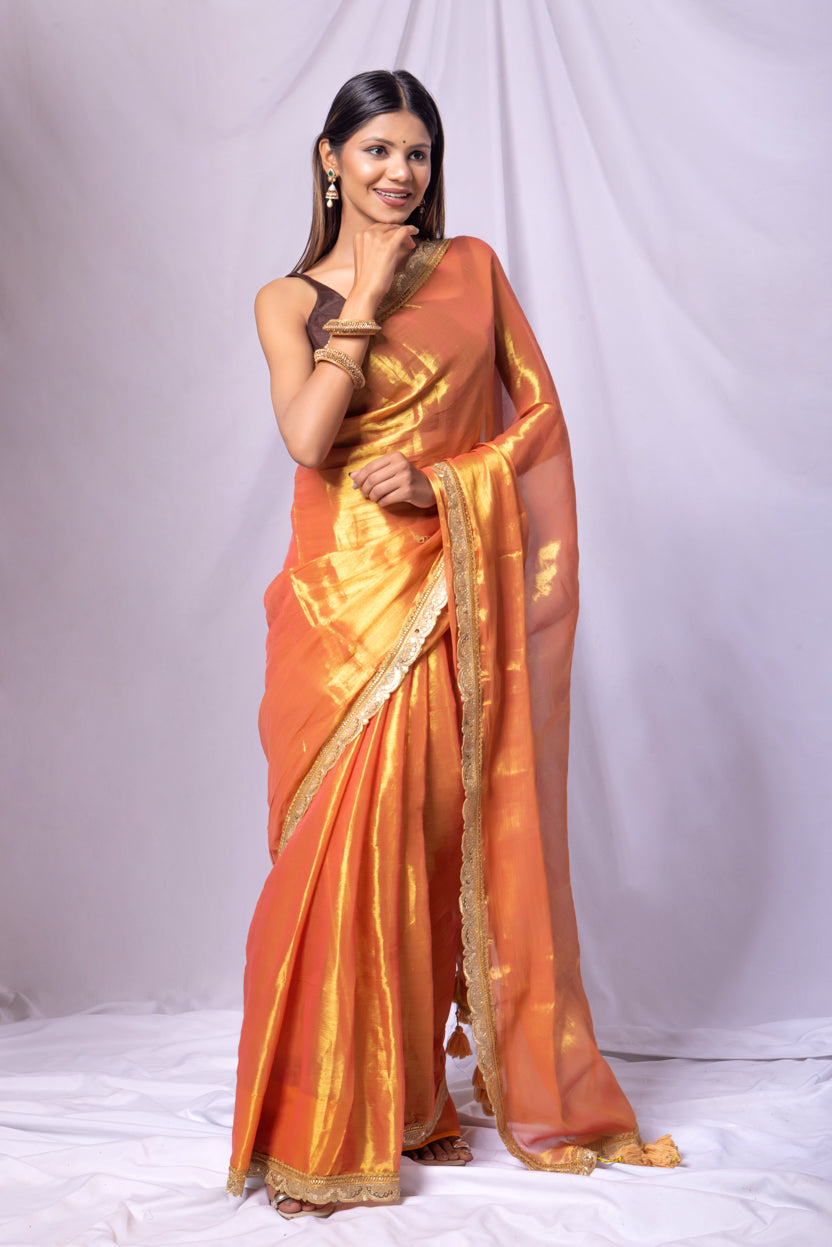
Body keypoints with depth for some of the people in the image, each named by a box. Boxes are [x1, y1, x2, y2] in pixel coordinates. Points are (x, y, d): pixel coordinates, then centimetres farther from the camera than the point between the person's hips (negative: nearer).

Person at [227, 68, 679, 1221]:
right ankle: (323, 1128, 7)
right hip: (340, 604, -1)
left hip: (443, 600, 1)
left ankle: (413, 1102, 20)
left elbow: (538, 422, 6)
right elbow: (308, 436, -10)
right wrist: (366, 298, -6)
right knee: (336, 853, -4)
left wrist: (441, 480, -9)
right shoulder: (287, 299, 7)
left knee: (428, 851, 4)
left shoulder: (471, 270, 10)